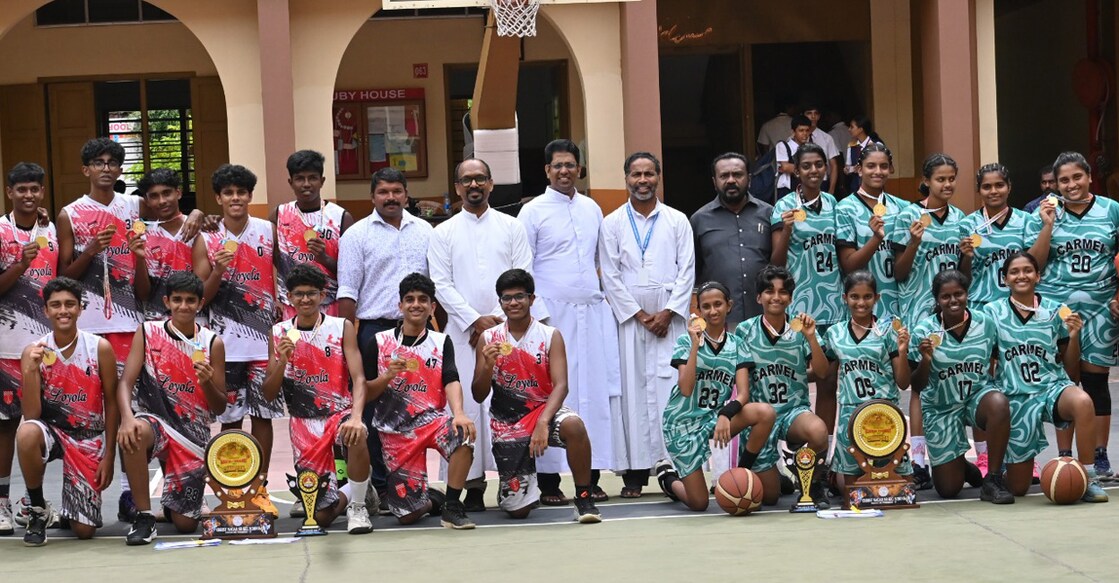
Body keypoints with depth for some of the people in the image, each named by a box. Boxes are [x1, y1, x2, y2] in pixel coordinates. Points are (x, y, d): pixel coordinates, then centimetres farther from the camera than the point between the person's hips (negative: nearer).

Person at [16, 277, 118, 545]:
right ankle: (37, 508, -13)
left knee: (84, 530, -8)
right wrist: (31, 369, -26)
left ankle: (79, 501, 32)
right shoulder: (34, 352, -7)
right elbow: (31, 415, -12)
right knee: (27, 433, -38)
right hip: (51, 430, 0)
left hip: (89, 437, 0)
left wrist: (109, 456, -4)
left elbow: (111, 403, -2)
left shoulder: (100, 348, -9)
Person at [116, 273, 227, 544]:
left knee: (186, 524, -1)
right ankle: (144, 515, -21)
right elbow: (125, 382, -9)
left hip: (193, 432, 1)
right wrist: (127, 418, -29)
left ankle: (171, 503, 39)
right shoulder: (148, 332, 0)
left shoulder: (212, 343, 0)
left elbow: (220, 408, 3)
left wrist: (207, 383, -19)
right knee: (132, 435, -40)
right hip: (155, 419, -1)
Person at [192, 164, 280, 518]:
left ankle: (260, 489, 14)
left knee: (263, 414, 5)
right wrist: (218, 271, -17)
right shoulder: (207, 240, 1)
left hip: (264, 338, 1)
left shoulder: (268, 232, 4)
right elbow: (202, 297, 1)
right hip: (226, 342, -1)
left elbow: (282, 279, 9)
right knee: (230, 417, 3)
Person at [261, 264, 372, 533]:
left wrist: (356, 417, -32)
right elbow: (269, 395, 3)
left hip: (339, 413, -2)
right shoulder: (279, 333, 4)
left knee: (356, 435, -40)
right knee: (321, 515, -6)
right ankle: (347, 493, 33)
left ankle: (357, 506, -14)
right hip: (304, 423, 2)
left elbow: (358, 379, -12)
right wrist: (282, 362, -17)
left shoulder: (342, 327, -2)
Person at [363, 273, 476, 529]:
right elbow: (365, 394, 4)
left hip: (431, 418, 0)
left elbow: (451, 381, -10)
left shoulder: (441, 342, 5)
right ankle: (432, 499, 30)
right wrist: (387, 376, -16)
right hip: (395, 431, 0)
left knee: (463, 434, -36)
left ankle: (452, 507, -17)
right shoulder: (380, 342, 4)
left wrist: (458, 413, -30)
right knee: (408, 513, -9)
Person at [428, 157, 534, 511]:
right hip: (463, 332, 0)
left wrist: (499, 318, -7)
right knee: (466, 405, -4)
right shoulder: (444, 233, 8)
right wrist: (476, 320, -8)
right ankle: (473, 484, -1)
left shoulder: (512, 227, 10)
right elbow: (441, 284, 2)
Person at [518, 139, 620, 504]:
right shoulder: (533, 211, 1)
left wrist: (605, 301, 12)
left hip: (592, 312, 4)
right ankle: (549, 481, -2)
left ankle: (591, 476, 6)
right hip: (553, 312, -4)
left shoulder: (592, 210, 14)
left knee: (594, 394, 1)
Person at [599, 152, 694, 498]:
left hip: (670, 318, 0)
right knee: (633, 390, -3)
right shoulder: (612, 224, 8)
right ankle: (634, 473, -2)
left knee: (672, 389, -6)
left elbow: (687, 271, 4)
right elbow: (610, 277, 3)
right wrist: (640, 315, -5)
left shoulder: (678, 221, 10)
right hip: (629, 317, 0)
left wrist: (668, 313, -7)